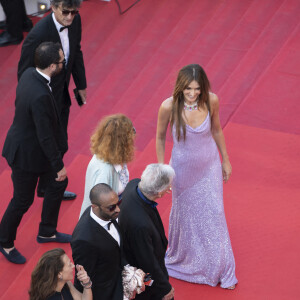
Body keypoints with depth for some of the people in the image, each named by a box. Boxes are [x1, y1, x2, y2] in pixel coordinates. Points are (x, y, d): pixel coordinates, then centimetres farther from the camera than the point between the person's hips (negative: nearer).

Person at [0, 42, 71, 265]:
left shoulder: (29, 74, -9)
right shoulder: (40, 96, -37)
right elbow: (45, 136, -29)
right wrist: (59, 165, -17)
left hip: (28, 141, 10)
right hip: (26, 154, -10)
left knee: (59, 183, 22)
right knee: (23, 200, 10)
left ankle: (47, 232, 41)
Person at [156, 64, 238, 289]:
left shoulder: (211, 101, -20)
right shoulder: (169, 107, -26)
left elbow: (216, 129, -1)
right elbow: (160, 137, -8)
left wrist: (225, 160, 8)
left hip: (209, 165, 1)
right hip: (183, 167, -1)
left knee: (213, 213, 8)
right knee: (185, 213, 19)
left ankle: (220, 269, 27)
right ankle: (183, 260, 46)